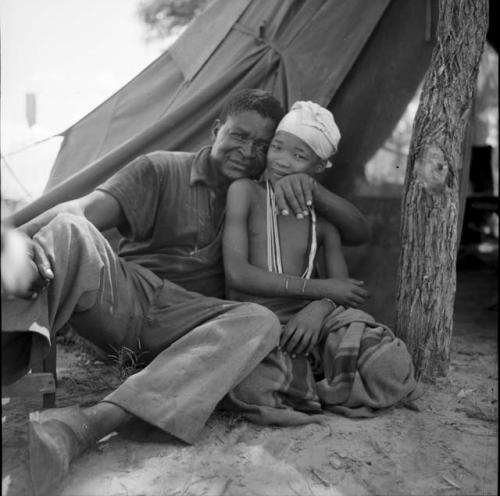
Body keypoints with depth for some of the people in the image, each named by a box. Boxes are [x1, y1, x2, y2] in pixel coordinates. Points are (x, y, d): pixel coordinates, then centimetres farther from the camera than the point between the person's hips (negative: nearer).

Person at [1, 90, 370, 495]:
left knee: (260, 321, -32)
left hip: (180, 319, 2)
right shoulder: (162, 169, 5)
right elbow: (83, 209, -10)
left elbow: (359, 232, 14)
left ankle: (91, 422, -47)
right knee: (70, 231, -30)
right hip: (121, 295, -2)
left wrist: (311, 190, -5)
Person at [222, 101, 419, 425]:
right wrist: (319, 288, -11)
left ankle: (300, 384, -2)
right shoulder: (245, 191, -1)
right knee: (254, 385, -39)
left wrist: (319, 308, -17)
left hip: (307, 324, 3)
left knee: (392, 369, -23)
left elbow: (343, 288, 10)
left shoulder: (324, 218, 11)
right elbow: (237, 274, -11)